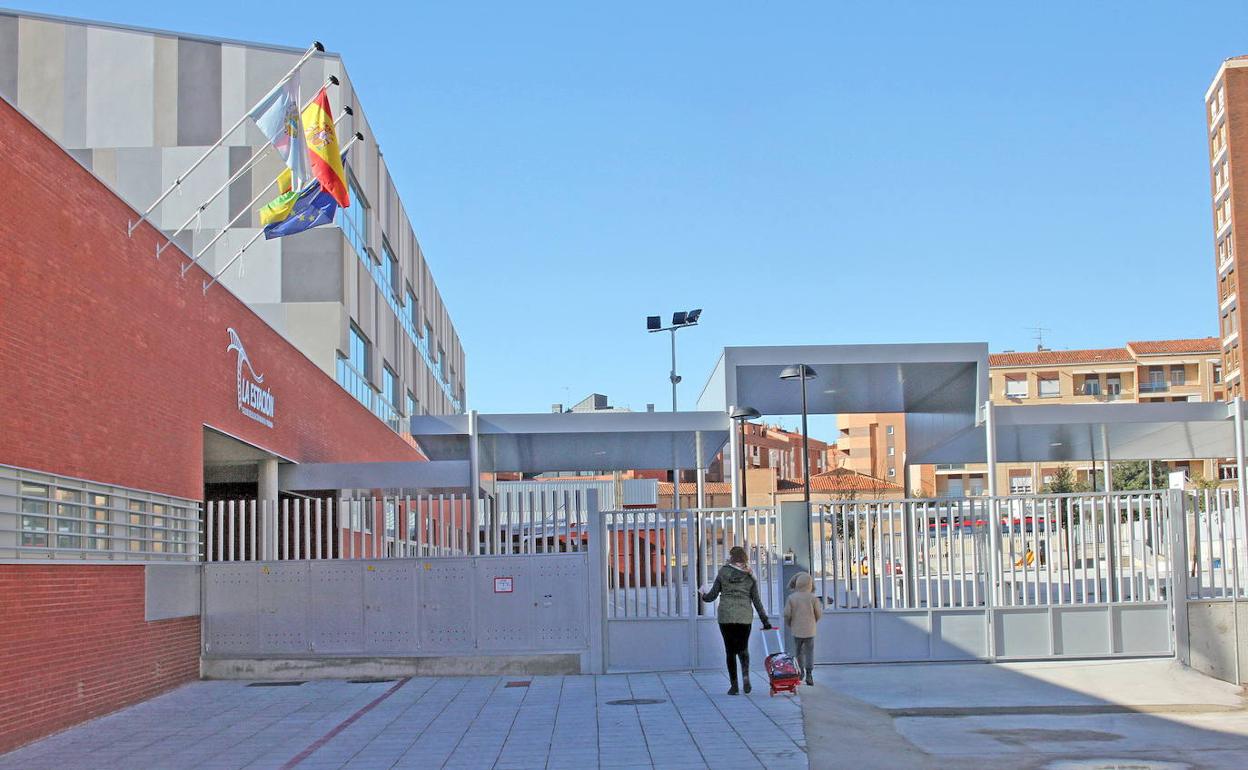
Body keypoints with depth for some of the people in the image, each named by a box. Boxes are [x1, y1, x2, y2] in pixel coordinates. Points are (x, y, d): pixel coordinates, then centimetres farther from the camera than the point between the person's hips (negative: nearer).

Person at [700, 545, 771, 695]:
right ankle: (745, 675, -11)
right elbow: (756, 600, 4)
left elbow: (713, 595, 3)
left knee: (730, 649, 6)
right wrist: (764, 619, 10)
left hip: (725, 616, -1)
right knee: (743, 648, 15)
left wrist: (703, 596, 25)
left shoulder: (723, 572, -1)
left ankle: (734, 684, 3)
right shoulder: (750, 576, 4)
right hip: (745, 617, 1)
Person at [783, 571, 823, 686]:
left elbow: (787, 614, -6)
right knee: (809, 651, 3)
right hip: (809, 630, -1)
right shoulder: (813, 598, -7)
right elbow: (818, 614, -2)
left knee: (799, 650, 19)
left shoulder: (791, 598, -6)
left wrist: (789, 624, 14)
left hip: (797, 629, 1)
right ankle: (809, 674, -9)